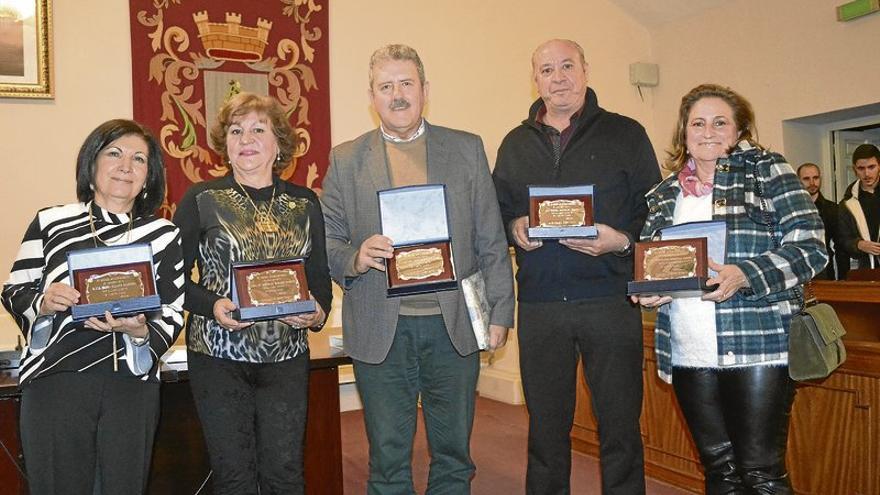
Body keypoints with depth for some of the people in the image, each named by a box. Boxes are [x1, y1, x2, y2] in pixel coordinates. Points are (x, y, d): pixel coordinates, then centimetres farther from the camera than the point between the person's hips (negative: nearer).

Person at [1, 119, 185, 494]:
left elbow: (173, 314, 4)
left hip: (131, 383, 1)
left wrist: (140, 331, -16)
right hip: (55, 381, 0)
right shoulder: (50, 222, 3)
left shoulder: (163, 234, 4)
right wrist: (44, 302, -11)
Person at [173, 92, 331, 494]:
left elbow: (320, 276, 12)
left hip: (287, 356, 2)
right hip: (218, 355, -2)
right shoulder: (201, 200, 1)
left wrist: (318, 312, -8)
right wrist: (213, 306, -17)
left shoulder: (305, 203, 9)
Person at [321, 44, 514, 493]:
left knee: (453, 456, 14)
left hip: (454, 325, 1)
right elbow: (327, 243, 5)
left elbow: (492, 241, 5)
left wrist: (499, 313, 0)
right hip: (380, 329, 0)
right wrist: (354, 258, -17)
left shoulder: (467, 150, 6)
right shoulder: (345, 160, 5)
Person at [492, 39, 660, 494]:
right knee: (546, 425, 12)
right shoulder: (515, 144, 15)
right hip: (539, 303, 3)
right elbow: (496, 211, 17)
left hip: (610, 298, -2)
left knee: (620, 423, 4)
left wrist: (623, 240, -14)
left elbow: (655, 211, 4)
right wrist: (513, 227, -5)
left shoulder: (625, 134, 6)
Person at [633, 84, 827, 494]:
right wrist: (647, 290, -3)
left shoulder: (766, 170, 1)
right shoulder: (664, 194, 13)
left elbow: (809, 245, -7)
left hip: (758, 348, -4)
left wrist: (744, 276, -21)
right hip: (688, 355, 4)